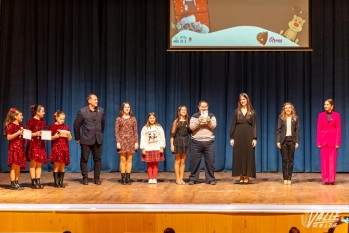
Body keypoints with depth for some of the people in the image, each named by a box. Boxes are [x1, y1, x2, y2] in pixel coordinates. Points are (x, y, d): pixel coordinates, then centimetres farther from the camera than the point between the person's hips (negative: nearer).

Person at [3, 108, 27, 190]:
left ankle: (17, 183, 12)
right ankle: (13, 184, -5)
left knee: (18, 166, 8)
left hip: (20, 148, 8)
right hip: (14, 148, -8)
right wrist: (17, 133, -20)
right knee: (14, 166, -7)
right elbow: (8, 137, -13)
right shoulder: (11, 126, -7)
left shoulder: (21, 126, 17)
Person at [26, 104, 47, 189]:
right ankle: (33, 182, 0)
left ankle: (38, 181, 8)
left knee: (39, 164, 6)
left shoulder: (43, 122, 12)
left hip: (41, 144, 6)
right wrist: (35, 134, -20)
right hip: (33, 144, -6)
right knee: (33, 163, -3)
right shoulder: (30, 121, -6)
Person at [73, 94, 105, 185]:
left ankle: (97, 178, 12)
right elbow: (76, 125, 0)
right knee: (84, 159, 2)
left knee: (97, 159, 5)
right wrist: (77, 138, 1)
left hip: (98, 140, 3)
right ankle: (85, 178, 10)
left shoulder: (101, 111, 5)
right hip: (86, 140, -3)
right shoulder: (82, 111, -5)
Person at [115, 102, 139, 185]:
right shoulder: (119, 119, 3)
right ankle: (123, 178, 0)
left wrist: (136, 142, 0)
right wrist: (117, 142, -9)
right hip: (122, 140, -2)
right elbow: (116, 131, 0)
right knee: (123, 159, -3)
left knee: (129, 159, 2)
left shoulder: (133, 119, 9)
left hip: (131, 140, 2)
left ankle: (128, 178, 5)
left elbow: (135, 131, 7)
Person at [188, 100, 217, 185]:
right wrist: (198, 121, -18)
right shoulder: (194, 116, 8)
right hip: (196, 141, -1)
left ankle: (210, 179, 7)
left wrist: (209, 121, -20)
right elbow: (191, 127, -4)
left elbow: (213, 126, -2)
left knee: (210, 161, -1)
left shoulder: (211, 116, 12)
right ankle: (193, 179, 7)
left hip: (209, 141, 1)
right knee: (195, 161, 0)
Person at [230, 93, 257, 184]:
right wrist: (231, 137, -2)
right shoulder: (236, 112, 6)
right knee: (239, 156, 1)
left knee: (248, 155, -1)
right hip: (238, 136, 1)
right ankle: (241, 176, 6)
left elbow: (254, 126, 2)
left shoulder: (252, 112, 4)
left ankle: (247, 177, 3)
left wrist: (255, 138, -7)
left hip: (248, 136, -1)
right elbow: (233, 125, 5)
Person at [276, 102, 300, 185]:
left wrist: (297, 141, -3)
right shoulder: (281, 118, 4)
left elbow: (297, 130, 5)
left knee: (290, 160, 1)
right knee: (284, 160, 1)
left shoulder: (295, 118, 5)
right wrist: (278, 141, -5)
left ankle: (289, 178, 5)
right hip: (283, 140, 0)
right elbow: (278, 130, 3)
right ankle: (285, 178, 6)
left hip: (292, 140, 0)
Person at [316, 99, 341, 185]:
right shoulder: (321, 115, 5)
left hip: (333, 140, -2)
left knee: (332, 160, -1)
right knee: (324, 160, 2)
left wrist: (337, 142, -7)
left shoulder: (336, 115, 1)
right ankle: (325, 179, 7)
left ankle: (332, 179, 2)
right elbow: (318, 129, 4)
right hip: (323, 139, 2)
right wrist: (318, 142, -3)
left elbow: (339, 129, 0)